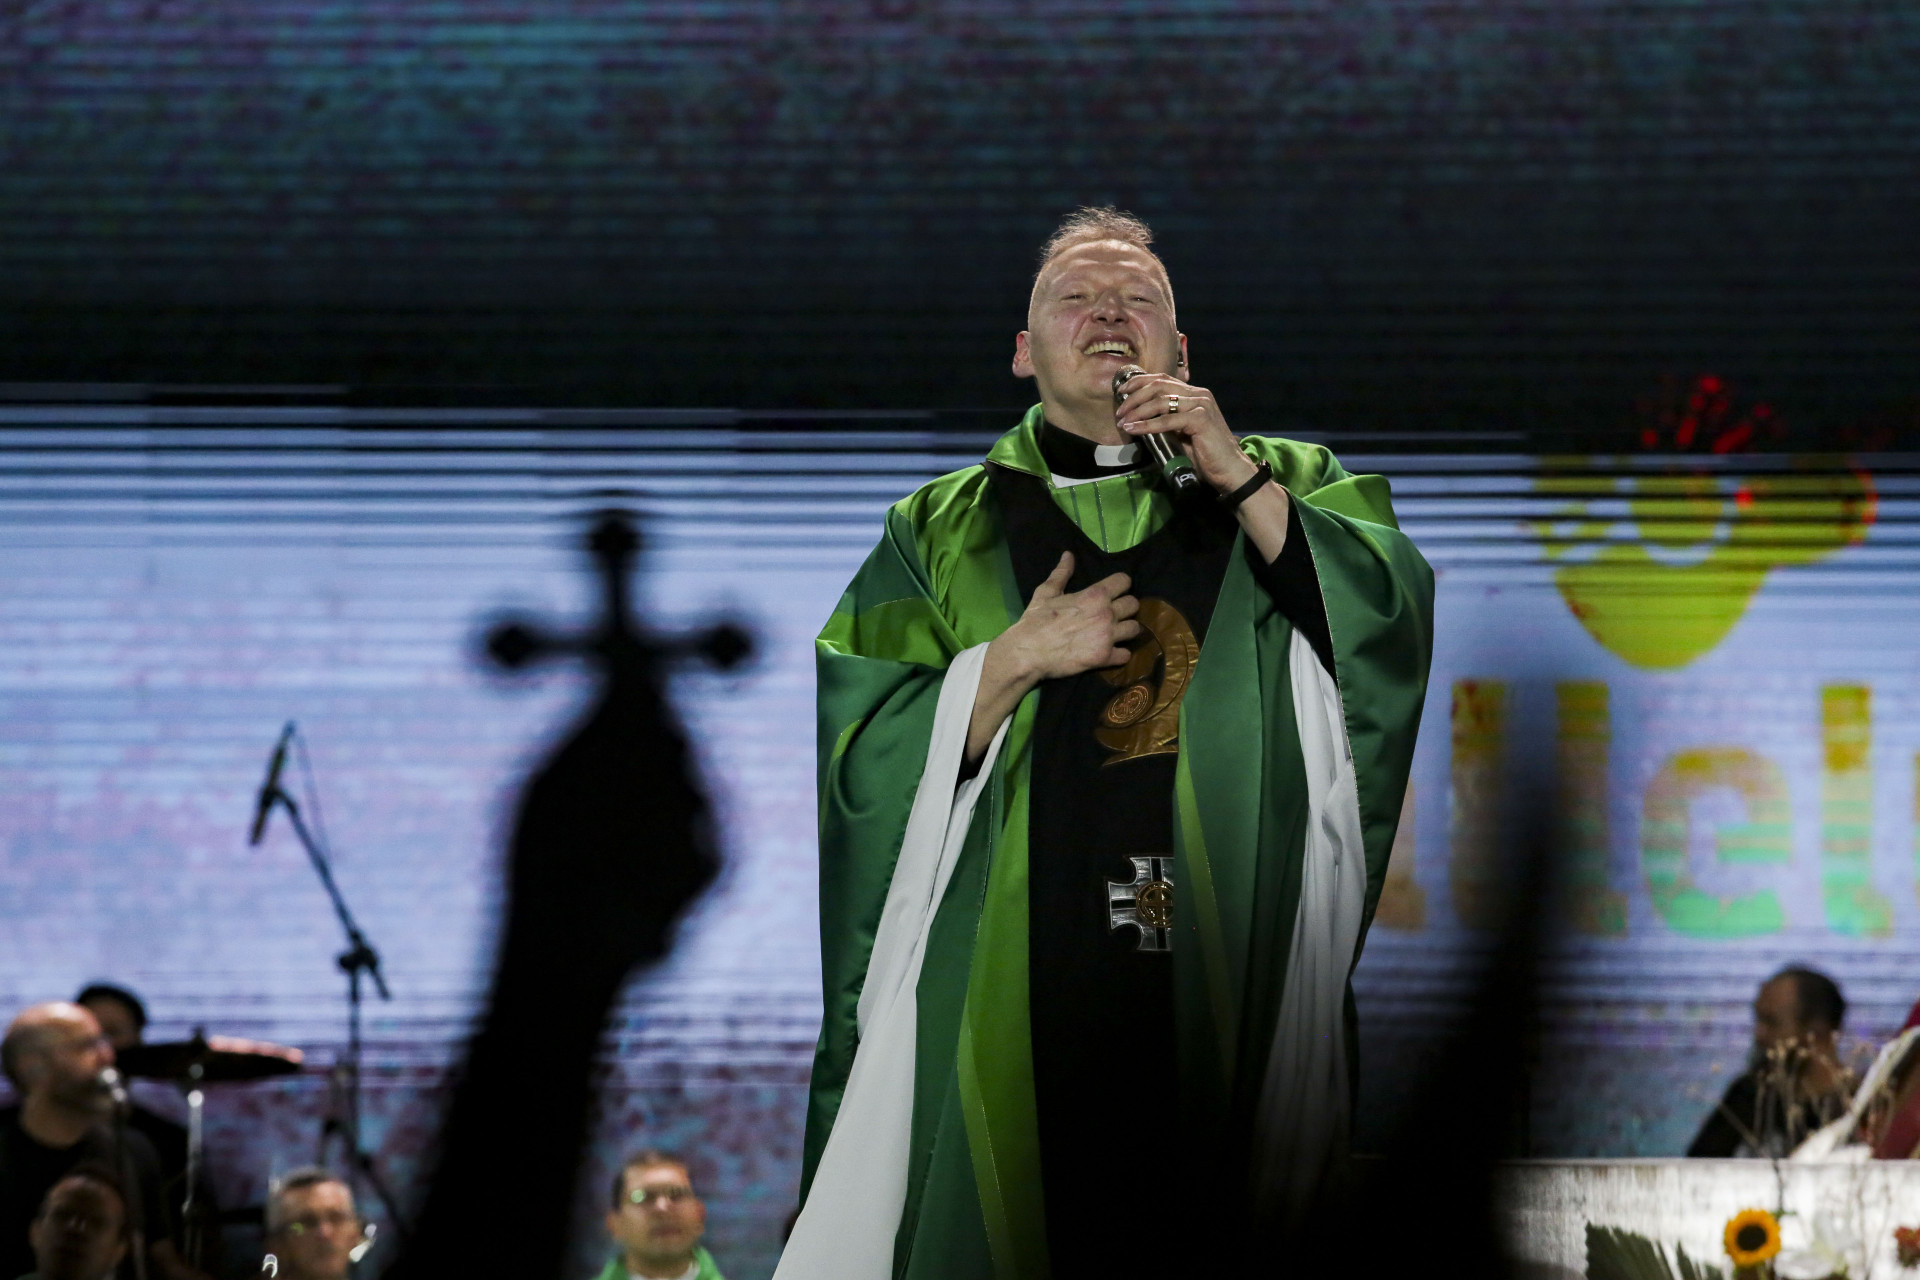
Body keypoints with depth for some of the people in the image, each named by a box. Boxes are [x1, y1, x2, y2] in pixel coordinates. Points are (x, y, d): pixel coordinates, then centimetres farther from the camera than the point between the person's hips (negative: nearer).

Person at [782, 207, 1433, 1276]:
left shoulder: (1283, 488, 15)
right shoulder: (944, 530, 13)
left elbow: (1393, 630, -4)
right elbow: (863, 758, 4)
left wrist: (1242, 480, -10)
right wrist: (1015, 659, -9)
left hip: (1240, 976, 1)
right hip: (1013, 979, 0)